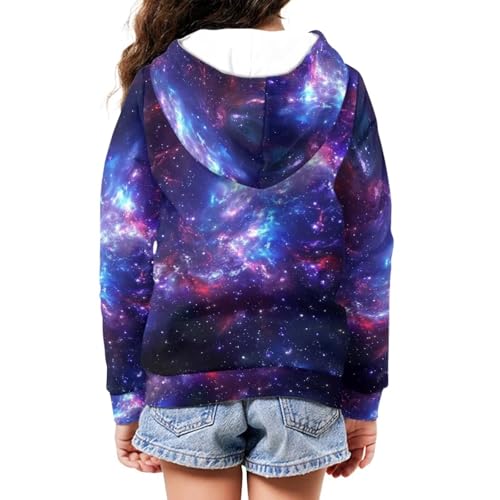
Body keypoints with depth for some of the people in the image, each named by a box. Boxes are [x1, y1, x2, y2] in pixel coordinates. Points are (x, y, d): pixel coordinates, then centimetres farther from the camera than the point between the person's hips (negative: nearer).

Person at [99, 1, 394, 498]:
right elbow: (368, 258, -1)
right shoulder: (338, 85, 0)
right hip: (301, 366, 1)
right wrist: (362, 398, 8)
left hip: (188, 366, 0)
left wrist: (127, 398, 5)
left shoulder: (155, 85, -2)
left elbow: (123, 252, -3)